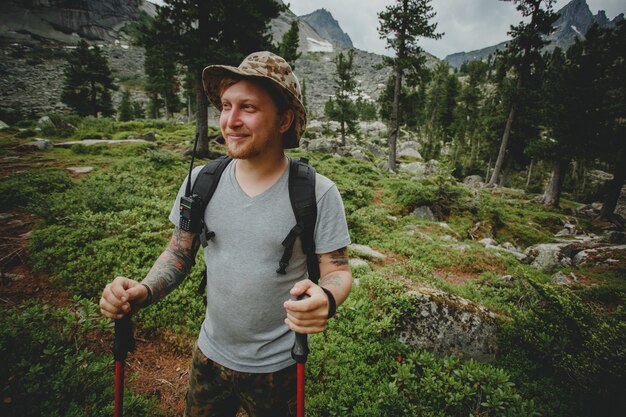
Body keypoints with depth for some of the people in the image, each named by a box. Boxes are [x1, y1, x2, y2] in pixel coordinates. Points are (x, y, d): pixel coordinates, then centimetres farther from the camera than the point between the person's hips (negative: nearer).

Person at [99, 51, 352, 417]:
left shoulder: (318, 193, -19)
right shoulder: (201, 182, -8)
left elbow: (338, 271, -12)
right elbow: (179, 254, 2)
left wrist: (325, 300, -34)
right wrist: (144, 291, -17)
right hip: (210, 355, 4)